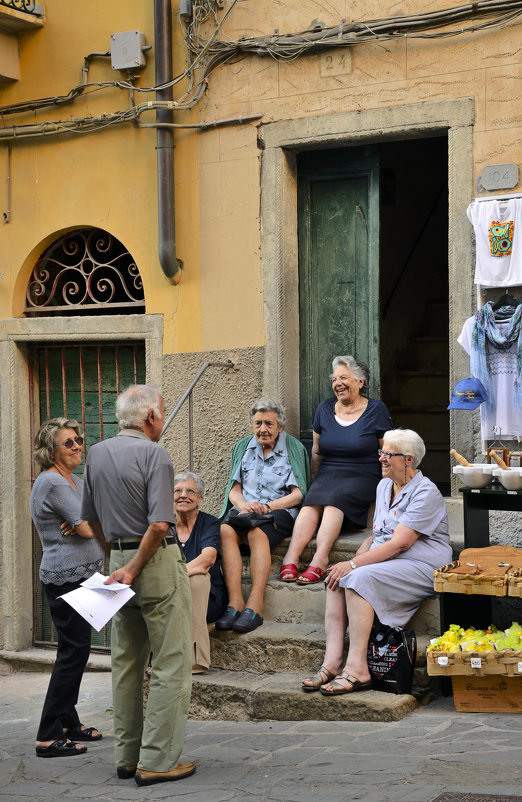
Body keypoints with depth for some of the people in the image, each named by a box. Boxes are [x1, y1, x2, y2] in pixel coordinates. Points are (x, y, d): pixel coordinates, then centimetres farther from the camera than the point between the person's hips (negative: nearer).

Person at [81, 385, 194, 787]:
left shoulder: (97, 454, 9)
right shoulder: (154, 454, -13)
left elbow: (93, 518, 16)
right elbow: (159, 525, -21)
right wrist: (133, 569, -12)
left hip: (119, 561, 8)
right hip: (158, 561, -8)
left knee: (126, 664, 14)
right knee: (170, 664, -3)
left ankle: (127, 756, 19)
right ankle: (157, 761, -4)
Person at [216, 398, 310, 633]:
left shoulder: (294, 448, 7)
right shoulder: (243, 447, 19)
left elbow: (298, 494, -1)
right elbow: (234, 489, 14)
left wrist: (268, 506, -15)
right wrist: (243, 504, -9)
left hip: (280, 511, -3)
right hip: (245, 509, 3)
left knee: (257, 532, -37)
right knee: (226, 529, -32)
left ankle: (255, 605, -44)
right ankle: (235, 602, -40)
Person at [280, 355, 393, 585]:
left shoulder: (375, 410, 5)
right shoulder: (325, 408, 15)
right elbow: (316, 452, 22)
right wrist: (313, 483, 14)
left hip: (361, 478, -3)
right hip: (327, 475, 3)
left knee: (334, 499, -35)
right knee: (311, 502, -31)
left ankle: (319, 560, -51)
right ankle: (291, 557, -49)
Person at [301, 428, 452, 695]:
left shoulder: (425, 493, -11)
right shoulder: (384, 486, 18)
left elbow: (399, 544, -20)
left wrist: (353, 565, -22)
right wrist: (357, 558, 3)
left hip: (422, 567, -8)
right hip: (384, 561, 8)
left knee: (359, 578, -31)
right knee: (336, 577, -18)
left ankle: (357, 669, -31)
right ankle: (332, 663, -24)